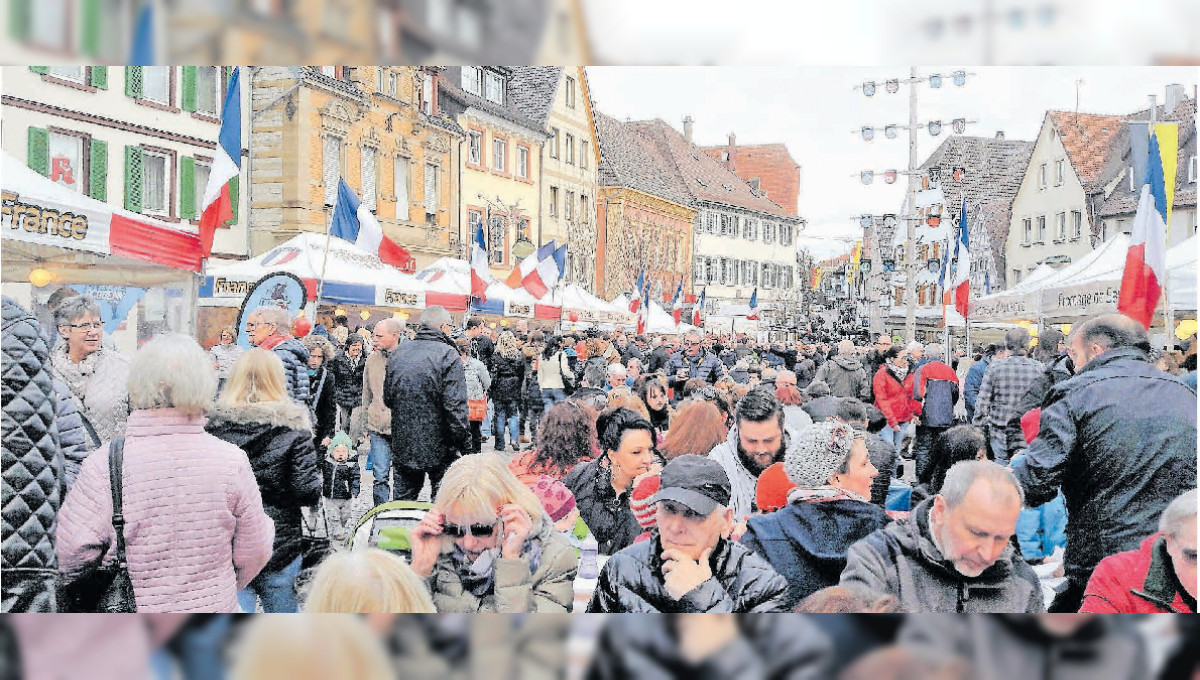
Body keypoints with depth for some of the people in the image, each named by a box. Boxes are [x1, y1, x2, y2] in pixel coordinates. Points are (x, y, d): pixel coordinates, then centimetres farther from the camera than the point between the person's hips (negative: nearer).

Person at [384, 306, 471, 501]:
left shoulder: (397, 355, 6)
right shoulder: (448, 355, -13)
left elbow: (388, 398, 13)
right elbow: (455, 406, -17)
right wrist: (465, 443, -11)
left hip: (403, 445, 5)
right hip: (439, 447, -5)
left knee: (403, 497, 13)